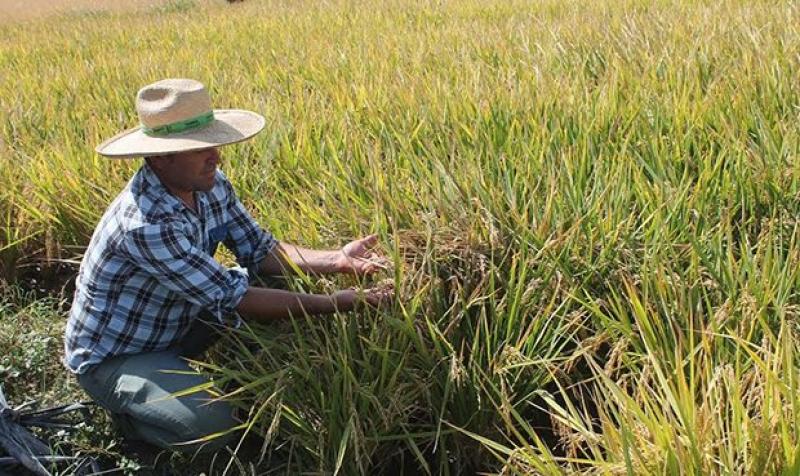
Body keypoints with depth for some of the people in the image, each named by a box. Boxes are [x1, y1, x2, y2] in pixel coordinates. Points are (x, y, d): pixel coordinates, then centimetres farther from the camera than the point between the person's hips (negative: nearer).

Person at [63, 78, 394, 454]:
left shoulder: (211, 185, -11)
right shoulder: (144, 223, -36)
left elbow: (259, 251, -6)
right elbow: (231, 299, -33)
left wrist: (336, 260, -22)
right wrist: (334, 303, -30)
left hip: (173, 330, 8)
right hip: (111, 356, -7)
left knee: (275, 282, -4)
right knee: (212, 425, -29)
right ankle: (128, 407, 3)